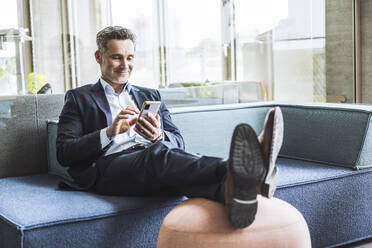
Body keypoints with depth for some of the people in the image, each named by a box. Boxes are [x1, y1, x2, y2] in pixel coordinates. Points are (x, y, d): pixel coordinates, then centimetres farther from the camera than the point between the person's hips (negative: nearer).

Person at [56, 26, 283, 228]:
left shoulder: (151, 96, 29)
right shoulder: (79, 98, 19)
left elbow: (178, 142, 18)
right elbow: (64, 153, 6)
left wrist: (158, 136, -8)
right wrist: (109, 132, -9)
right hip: (109, 165, -3)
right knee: (159, 154, -37)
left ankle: (232, 190, -68)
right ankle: (235, 172, -65)